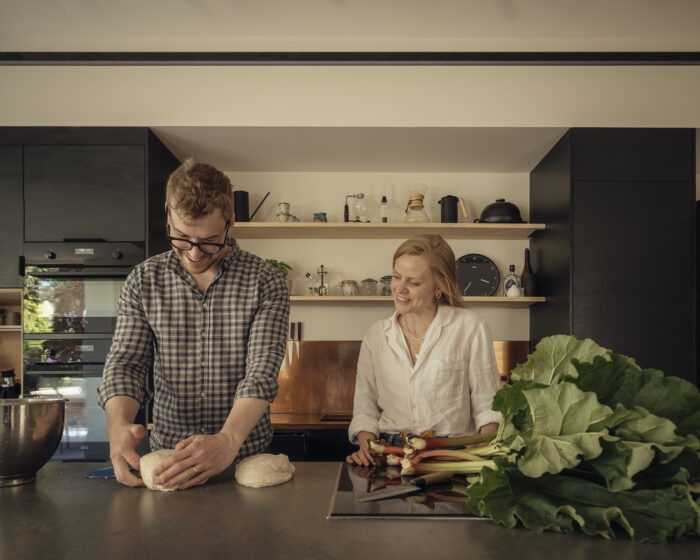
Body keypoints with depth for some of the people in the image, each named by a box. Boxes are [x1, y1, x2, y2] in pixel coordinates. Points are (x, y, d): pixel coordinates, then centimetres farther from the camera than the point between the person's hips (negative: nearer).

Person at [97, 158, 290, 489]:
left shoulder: (265, 282, -5)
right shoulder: (143, 281, 3)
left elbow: (261, 371, -14)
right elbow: (125, 363, -1)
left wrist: (228, 441, -30)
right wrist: (118, 424, -22)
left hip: (246, 455, -1)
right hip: (165, 455, 2)